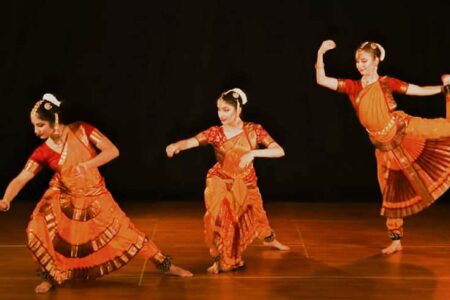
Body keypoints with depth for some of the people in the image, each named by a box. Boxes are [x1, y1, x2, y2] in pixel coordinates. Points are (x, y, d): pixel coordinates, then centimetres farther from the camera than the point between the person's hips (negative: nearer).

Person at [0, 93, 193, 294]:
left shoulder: (82, 130, -16)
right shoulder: (43, 152, -11)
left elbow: (113, 151, -19)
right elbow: (20, 179, -14)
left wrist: (87, 165, -33)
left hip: (95, 198, -1)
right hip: (63, 199, 1)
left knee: (124, 231, 2)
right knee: (37, 230, -22)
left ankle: (165, 264, 19)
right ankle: (52, 276, 0)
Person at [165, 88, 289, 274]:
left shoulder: (254, 130, -17)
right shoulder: (215, 132, -18)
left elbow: (279, 151, -22)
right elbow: (191, 142, -34)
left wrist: (253, 153, -35)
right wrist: (176, 145, -56)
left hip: (246, 183, 1)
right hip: (220, 182, -1)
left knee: (254, 214, 19)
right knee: (220, 219, -13)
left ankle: (269, 239, 53)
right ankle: (221, 260, 10)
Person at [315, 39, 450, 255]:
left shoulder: (387, 83, -2)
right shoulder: (352, 87, 3)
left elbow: (420, 90, 0)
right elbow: (321, 80, -4)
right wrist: (321, 54, -14)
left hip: (405, 131, -2)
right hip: (385, 147, 2)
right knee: (391, 193, 7)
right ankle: (396, 240, 17)